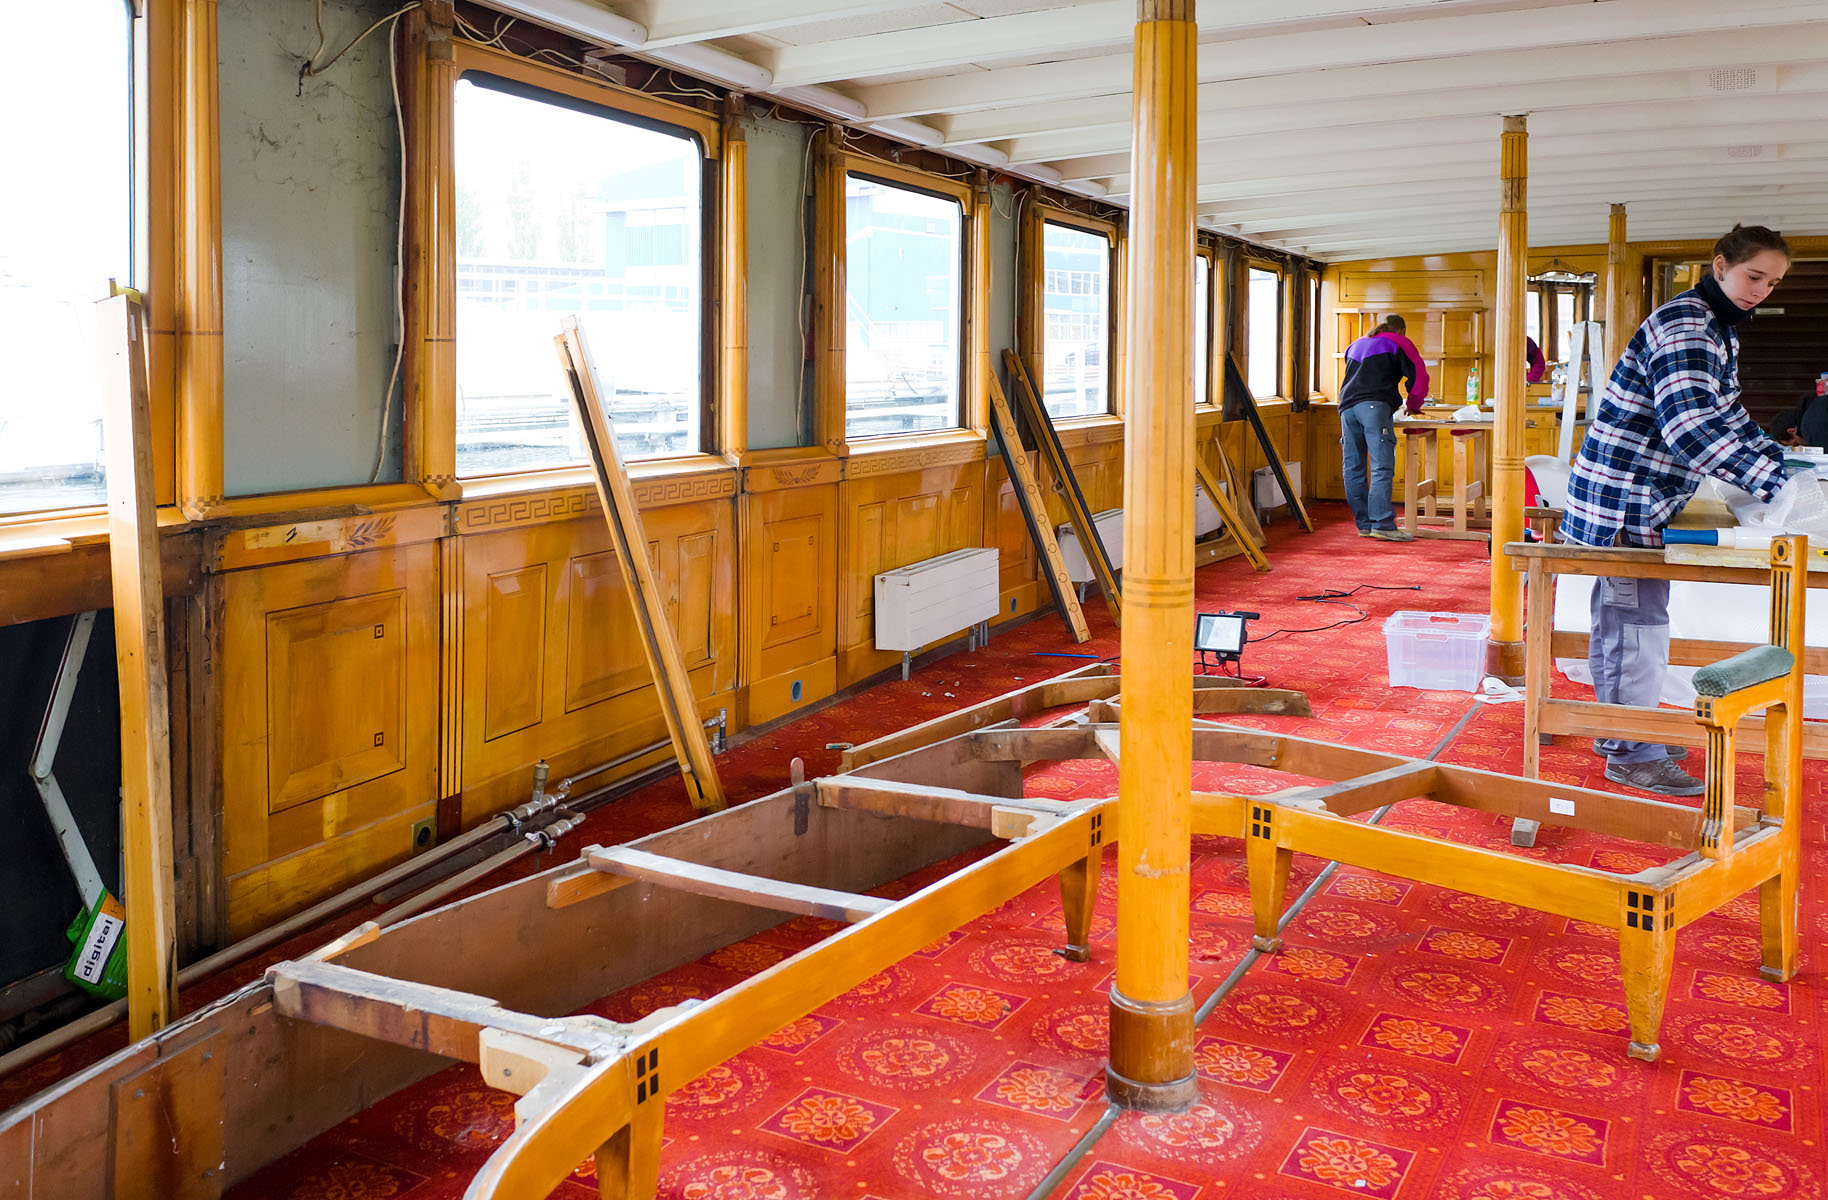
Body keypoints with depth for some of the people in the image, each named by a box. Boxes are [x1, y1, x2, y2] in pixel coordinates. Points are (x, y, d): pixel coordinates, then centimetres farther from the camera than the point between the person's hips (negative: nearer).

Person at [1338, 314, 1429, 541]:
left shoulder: (1355, 345, 33)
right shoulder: (1398, 343, 15)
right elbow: (1418, 377, 7)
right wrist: (1413, 405, 23)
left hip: (1347, 406, 6)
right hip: (1374, 405, -6)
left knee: (1353, 469, 5)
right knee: (1382, 467, -12)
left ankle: (1364, 524, 7)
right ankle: (1382, 524, -21)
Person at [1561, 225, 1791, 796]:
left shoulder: (1720, 330, 16)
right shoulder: (1684, 324, -19)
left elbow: (1726, 414, 24)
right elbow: (1690, 426, -30)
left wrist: (1781, 461, 10)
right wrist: (1771, 483, -29)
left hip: (1644, 498, 11)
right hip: (1624, 497, -11)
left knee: (1619, 615, 16)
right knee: (1638, 620, -6)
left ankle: (1621, 734, 27)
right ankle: (1633, 754, 2)